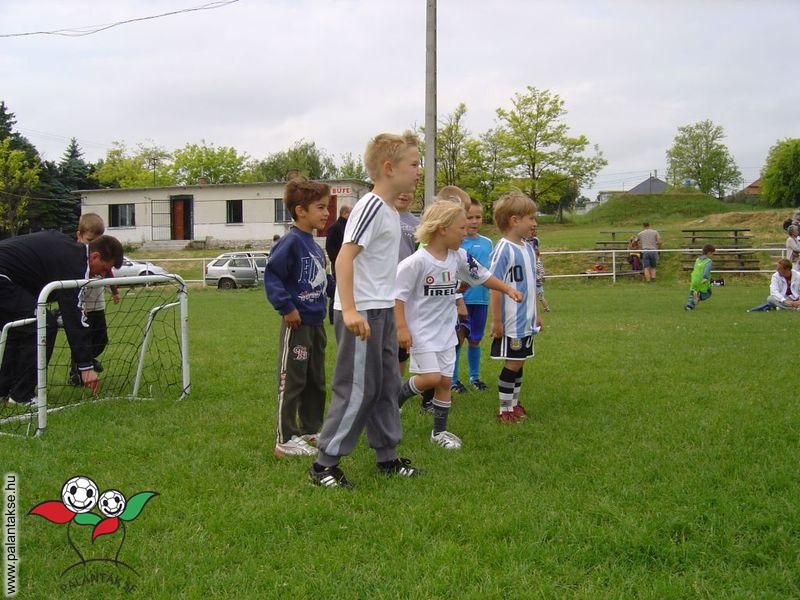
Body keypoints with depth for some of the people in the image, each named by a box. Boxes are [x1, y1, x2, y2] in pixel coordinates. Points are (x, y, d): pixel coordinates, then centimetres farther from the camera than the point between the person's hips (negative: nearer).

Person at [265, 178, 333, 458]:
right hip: (297, 324, -9)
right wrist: (287, 308, -23)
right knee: (291, 381, -2)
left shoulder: (314, 245, 11)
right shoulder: (291, 242, -16)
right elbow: (272, 276, -21)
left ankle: (310, 430, 31)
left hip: (316, 323, 9)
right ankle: (285, 441, 6)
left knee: (316, 381, 18)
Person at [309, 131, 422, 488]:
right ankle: (325, 463, 6)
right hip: (362, 314, -10)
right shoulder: (371, 207, -16)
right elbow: (344, 258, -24)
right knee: (357, 389, -4)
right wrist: (349, 310, -31)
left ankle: (387, 457, 27)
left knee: (387, 385, 15)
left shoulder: (390, 211, 13)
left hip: (382, 311, 10)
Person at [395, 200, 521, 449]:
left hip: (446, 330, 7)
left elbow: (482, 276, 16)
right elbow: (397, 293, -16)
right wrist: (401, 328, -19)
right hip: (421, 331, -6)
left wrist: (508, 289, 12)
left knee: (445, 380, 9)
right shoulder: (417, 261, -19)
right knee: (431, 377, -15)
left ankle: (439, 431, 22)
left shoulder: (459, 257, 0)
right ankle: (396, 398, 13)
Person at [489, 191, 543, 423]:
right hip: (511, 323, -8)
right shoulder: (504, 249, -16)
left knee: (519, 362, 14)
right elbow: (495, 288, -17)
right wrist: (496, 321, -17)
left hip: (526, 321, 8)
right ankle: (504, 409, 10)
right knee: (512, 364, -1)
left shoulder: (528, 248, 9)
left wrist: (536, 314, 19)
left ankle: (514, 403, 26)